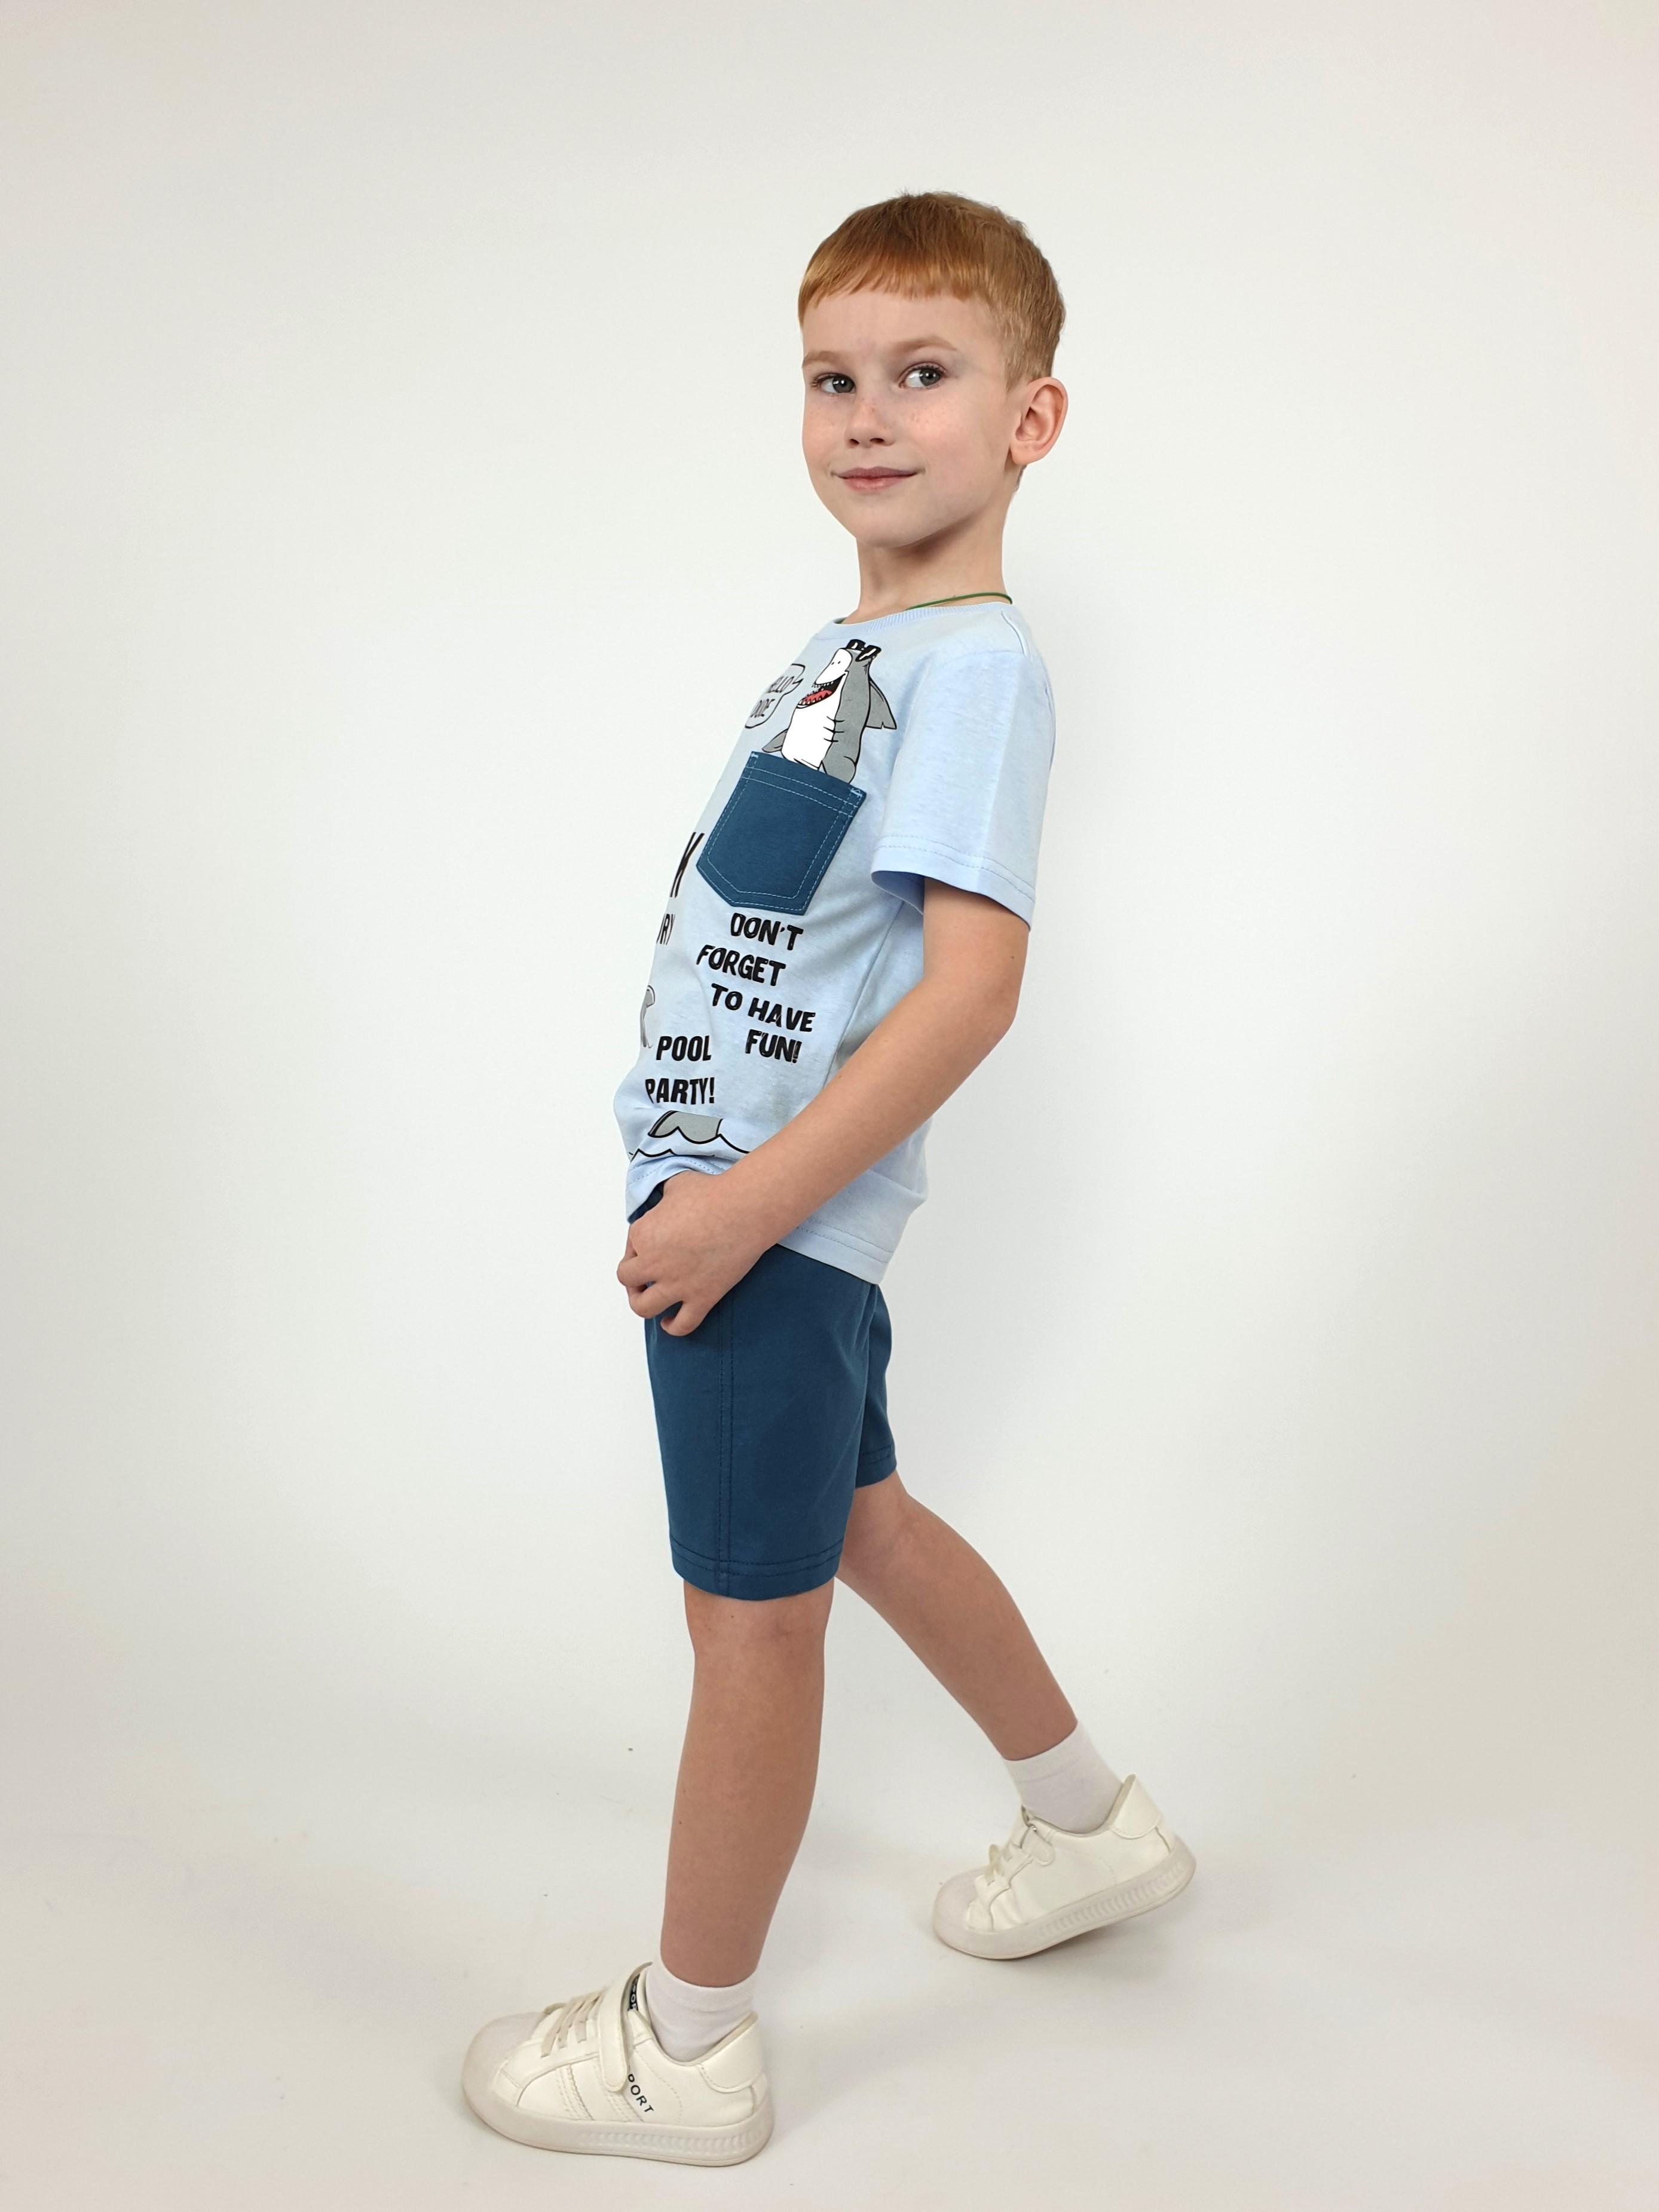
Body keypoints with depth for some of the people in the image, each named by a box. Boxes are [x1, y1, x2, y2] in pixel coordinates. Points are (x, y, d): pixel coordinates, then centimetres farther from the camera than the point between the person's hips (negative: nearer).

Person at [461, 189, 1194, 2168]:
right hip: (741, 1179, 10)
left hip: (782, 1210, -10)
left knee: (753, 1604, 3)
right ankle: (1092, 1823, 44)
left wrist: (749, 1198, -25)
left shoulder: (975, 666, -16)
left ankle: (687, 2047, 23)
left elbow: (973, 981, -25)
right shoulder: (847, 647, 12)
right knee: (852, 1518, 24)